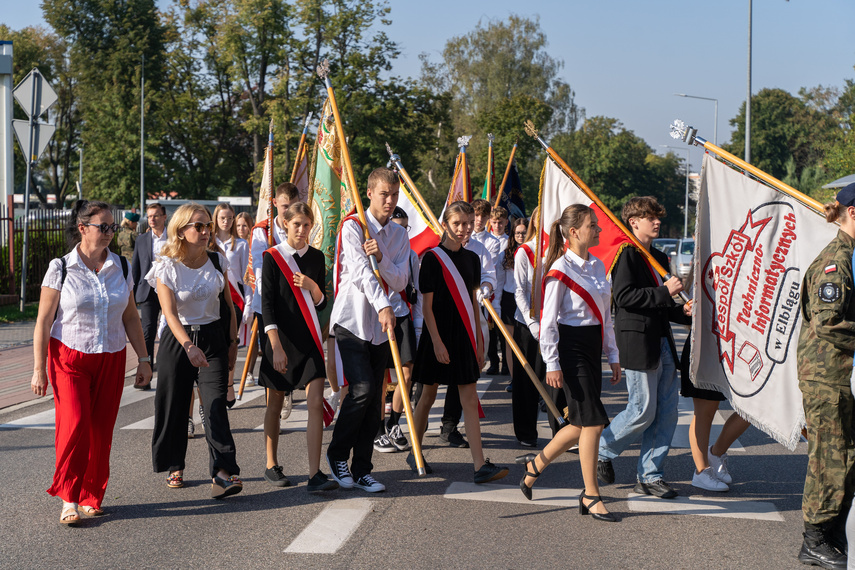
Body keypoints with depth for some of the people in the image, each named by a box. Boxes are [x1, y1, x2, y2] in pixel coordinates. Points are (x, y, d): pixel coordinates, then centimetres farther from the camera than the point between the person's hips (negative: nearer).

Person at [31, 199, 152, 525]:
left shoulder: (120, 268, 7)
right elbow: (43, 322, -3)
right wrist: (39, 368, -6)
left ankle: (91, 498, 15)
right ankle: (68, 498, -2)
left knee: (101, 431, 1)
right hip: (69, 357, -3)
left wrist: (143, 359, 11)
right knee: (75, 424, -16)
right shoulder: (61, 268, -4)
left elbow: (131, 318, 14)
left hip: (111, 360, 3)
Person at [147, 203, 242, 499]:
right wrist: (189, 346, -33)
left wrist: (233, 342, 9)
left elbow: (228, 305, 11)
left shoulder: (217, 261, 1)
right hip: (177, 340, -1)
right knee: (174, 405, 5)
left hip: (214, 338, 1)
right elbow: (170, 313, -19)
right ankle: (174, 466, 24)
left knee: (215, 404, -12)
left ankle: (222, 472, -19)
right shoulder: (166, 266, -9)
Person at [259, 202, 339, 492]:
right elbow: (267, 304, -10)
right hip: (279, 337, -3)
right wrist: (276, 346, -19)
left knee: (316, 403, -9)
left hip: (309, 338, 3)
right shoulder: (273, 257, -5)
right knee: (275, 404, 9)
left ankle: (315, 475, -10)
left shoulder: (316, 257, 7)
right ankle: (271, 466, 25)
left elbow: (320, 305, 10)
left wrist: (313, 287, -13)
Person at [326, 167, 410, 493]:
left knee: (374, 400, 3)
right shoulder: (352, 227, -7)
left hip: (381, 325, 5)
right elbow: (362, 271, -20)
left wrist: (380, 257, -18)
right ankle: (337, 454, 5)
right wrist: (382, 305, -33)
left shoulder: (399, 235, 10)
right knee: (361, 389, -17)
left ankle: (362, 470, 10)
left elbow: (400, 281, 0)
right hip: (352, 320, -5)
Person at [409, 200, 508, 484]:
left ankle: (480, 466, -7)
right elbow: (426, 305, -10)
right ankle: (415, 452, 27)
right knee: (429, 395, 8)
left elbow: (473, 302, 14)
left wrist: (479, 340, 12)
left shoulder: (471, 258, 8)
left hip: (463, 334, 4)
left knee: (470, 399, -2)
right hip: (438, 334, -4)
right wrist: (436, 341, -16)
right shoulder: (432, 258, -8)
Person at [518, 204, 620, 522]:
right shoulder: (560, 271, -11)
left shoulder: (597, 267, 12)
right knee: (593, 421, -9)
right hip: (570, 347, -8)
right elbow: (548, 321, -11)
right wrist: (552, 364, -14)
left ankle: (535, 465, 29)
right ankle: (591, 496, 0)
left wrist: (612, 355, 15)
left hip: (592, 346, 8)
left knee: (582, 424, 9)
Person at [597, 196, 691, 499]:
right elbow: (624, 296, -21)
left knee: (667, 412, 5)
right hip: (638, 342, -9)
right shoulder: (625, 254, -8)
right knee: (643, 411, -5)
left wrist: (683, 311, 8)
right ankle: (601, 452, 17)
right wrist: (665, 292, -19)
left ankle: (650, 475, 13)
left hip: (663, 343, 9)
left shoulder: (659, 257, 20)